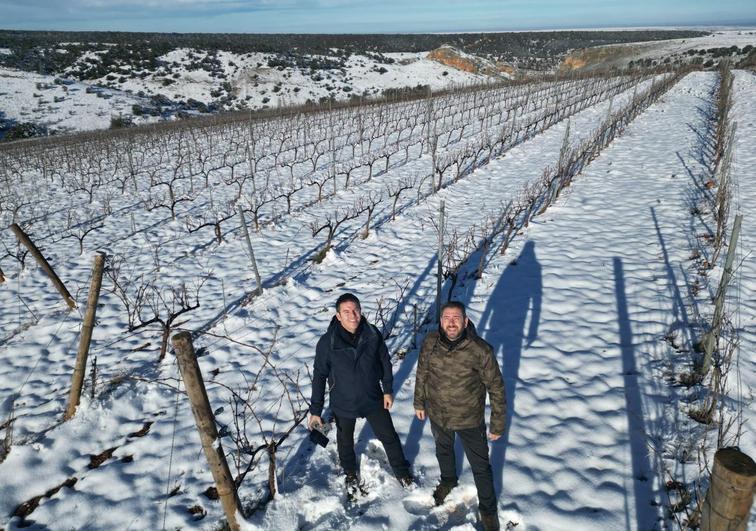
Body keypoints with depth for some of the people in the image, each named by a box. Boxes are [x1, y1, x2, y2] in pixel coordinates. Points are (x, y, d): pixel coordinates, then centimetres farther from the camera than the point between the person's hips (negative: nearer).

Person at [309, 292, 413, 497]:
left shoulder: (373, 334, -17)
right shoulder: (327, 342, -23)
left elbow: (385, 362, -1)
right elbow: (319, 376, -13)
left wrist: (388, 390, 2)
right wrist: (316, 410, -10)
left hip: (374, 400, 1)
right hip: (343, 404, -1)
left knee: (389, 436, 16)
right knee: (345, 441, 22)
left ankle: (402, 472, 43)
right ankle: (350, 474, 52)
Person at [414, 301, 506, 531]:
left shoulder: (480, 350, -28)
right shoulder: (429, 342, -17)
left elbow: (496, 388, -16)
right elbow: (422, 373, 1)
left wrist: (498, 424, -10)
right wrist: (419, 402, 11)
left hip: (470, 420, -3)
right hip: (437, 415, 3)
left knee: (480, 467, 15)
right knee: (443, 451, 30)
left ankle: (488, 509, 41)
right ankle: (448, 481, 62)